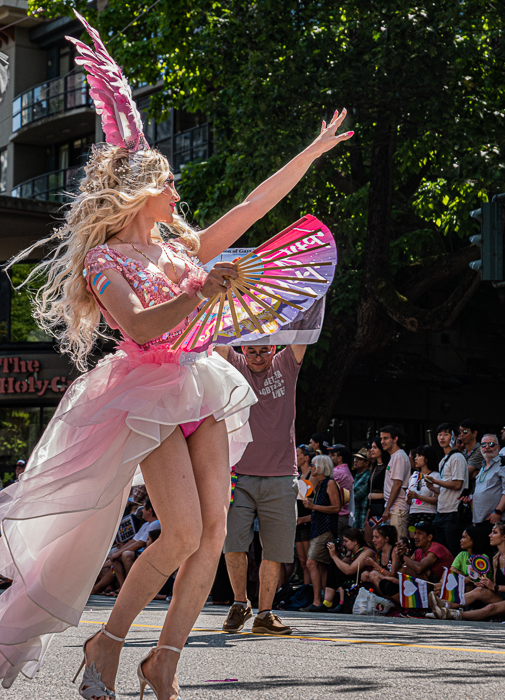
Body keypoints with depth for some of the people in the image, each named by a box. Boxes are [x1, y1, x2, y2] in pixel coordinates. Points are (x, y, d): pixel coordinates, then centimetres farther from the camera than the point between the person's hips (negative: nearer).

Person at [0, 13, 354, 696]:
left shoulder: (184, 249, 16)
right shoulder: (103, 260, -2)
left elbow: (254, 206, 16)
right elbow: (138, 326, -18)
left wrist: (315, 150, 15)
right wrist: (201, 295, -27)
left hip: (200, 394, 7)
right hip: (148, 395, -6)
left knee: (214, 531, -5)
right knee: (183, 534, -16)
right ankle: (108, 641, 1)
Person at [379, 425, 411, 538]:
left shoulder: (399, 456, -10)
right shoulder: (394, 456, 20)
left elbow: (397, 484, -17)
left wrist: (387, 508, -17)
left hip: (397, 508, -10)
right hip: (393, 508, 10)